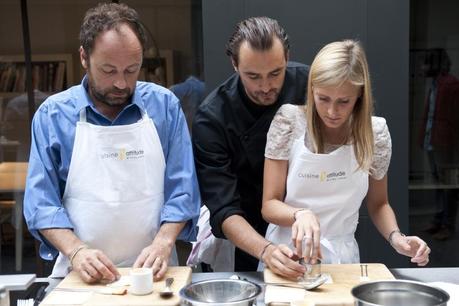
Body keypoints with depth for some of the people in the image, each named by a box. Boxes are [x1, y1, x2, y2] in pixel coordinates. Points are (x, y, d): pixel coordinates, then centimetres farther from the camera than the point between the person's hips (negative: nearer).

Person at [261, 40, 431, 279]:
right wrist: (300, 214, -27)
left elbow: (378, 204, 11)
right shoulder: (289, 121, -9)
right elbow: (269, 205, -7)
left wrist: (395, 237, -8)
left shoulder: (375, 132, -4)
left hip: (342, 259, 1)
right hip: (288, 254, -1)